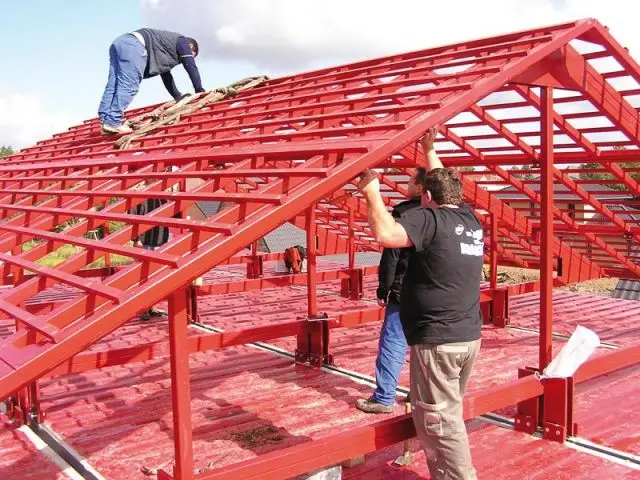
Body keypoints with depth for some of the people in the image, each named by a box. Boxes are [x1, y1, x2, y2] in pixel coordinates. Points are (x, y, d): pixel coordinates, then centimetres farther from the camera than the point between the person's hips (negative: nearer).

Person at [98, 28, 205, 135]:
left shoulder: (166, 43, 40)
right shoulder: (182, 41, 18)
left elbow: (166, 77, 44)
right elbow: (191, 66, 10)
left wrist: (179, 96, 46)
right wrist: (200, 91, 15)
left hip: (119, 42, 9)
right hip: (133, 45, -9)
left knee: (113, 85, 2)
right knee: (128, 86, -13)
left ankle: (105, 121, -5)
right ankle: (113, 122, -19)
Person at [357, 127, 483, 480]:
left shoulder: (428, 218, -12)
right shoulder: (470, 219, 11)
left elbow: (386, 234, -27)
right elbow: (444, 184, 28)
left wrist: (372, 192, -13)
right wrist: (429, 150, 38)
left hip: (437, 339, -9)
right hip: (469, 336, 9)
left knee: (439, 421, 0)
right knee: (447, 415, 20)